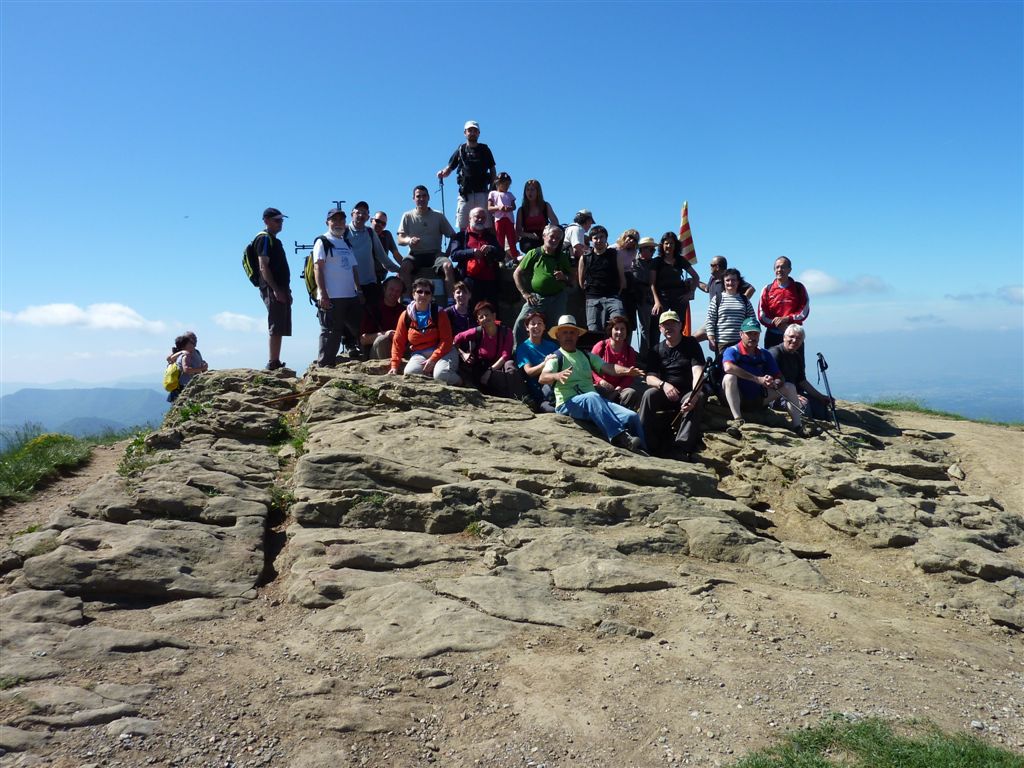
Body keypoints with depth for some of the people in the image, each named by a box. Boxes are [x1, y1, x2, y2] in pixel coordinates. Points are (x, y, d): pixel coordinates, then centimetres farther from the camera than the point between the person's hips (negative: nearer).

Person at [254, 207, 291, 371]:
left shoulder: (274, 240, 23)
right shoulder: (264, 238, -6)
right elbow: (263, 267, -15)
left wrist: (287, 291, 21)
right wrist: (275, 289, -21)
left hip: (280, 290, 9)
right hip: (272, 290, -9)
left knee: (279, 330, 8)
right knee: (276, 328, -12)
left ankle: (275, 364, 11)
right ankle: (273, 363, -12)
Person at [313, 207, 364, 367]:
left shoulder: (346, 243, 22)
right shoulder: (323, 242, -1)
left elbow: (354, 268, 23)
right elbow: (317, 268, -9)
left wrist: (359, 291, 14)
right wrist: (323, 294, -17)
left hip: (350, 296, 7)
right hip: (331, 297, -7)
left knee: (355, 329, 8)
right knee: (331, 332, -5)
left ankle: (354, 351, 19)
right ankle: (325, 364, 1)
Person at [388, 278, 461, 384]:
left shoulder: (439, 313, 0)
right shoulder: (406, 316, 6)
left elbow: (446, 340, -7)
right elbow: (398, 342, 8)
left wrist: (433, 359, -19)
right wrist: (394, 366, -1)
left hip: (442, 352, -2)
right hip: (419, 354, 2)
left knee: (441, 375, -33)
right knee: (409, 373, -30)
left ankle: (457, 384, 0)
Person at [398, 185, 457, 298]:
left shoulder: (438, 216, 10)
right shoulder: (407, 216, 10)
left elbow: (453, 236, 10)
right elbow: (400, 240, 4)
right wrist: (409, 240, -19)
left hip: (435, 253, 0)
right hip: (415, 254, 0)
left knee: (448, 266, -32)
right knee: (404, 266, -33)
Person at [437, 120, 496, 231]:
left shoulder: (485, 149, 11)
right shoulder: (461, 150, 12)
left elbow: (492, 170, 12)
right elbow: (449, 168, 12)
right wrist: (442, 173, -11)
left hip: (482, 193, 0)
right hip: (465, 193, 0)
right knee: (462, 226, -4)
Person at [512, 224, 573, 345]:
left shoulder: (563, 257, 10)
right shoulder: (534, 253, 2)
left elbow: (571, 281, 16)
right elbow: (516, 274, 3)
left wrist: (564, 277, -6)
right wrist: (525, 293, -5)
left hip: (557, 298, 2)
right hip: (536, 298, -2)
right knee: (520, 325, -17)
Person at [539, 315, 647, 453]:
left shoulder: (587, 356, 23)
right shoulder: (556, 358, 7)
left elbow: (607, 367, 6)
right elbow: (543, 378, -13)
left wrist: (625, 371, -16)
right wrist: (557, 375, -37)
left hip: (593, 404, 5)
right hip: (568, 404, -5)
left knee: (632, 417, -16)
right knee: (592, 397, -38)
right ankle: (620, 438, -48)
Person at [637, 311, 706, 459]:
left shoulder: (691, 344, 2)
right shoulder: (657, 350, 10)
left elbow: (697, 372, -14)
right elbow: (649, 377, -1)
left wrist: (694, 395, -33)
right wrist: (663, 384, -25)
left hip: (687, 393, -2)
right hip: (665, 393, 2)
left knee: (699, 397, -34)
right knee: (649, 394, -28)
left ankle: (683, 445, -43)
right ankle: (645, 444, -31)